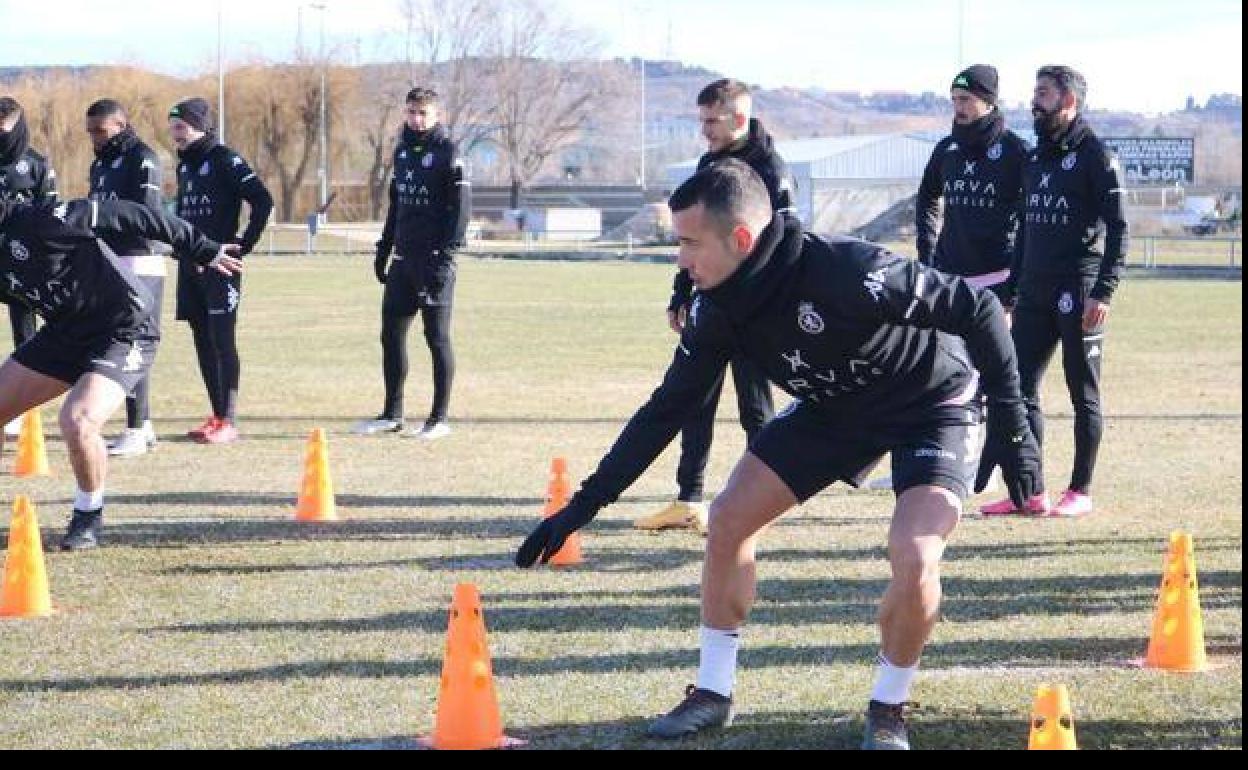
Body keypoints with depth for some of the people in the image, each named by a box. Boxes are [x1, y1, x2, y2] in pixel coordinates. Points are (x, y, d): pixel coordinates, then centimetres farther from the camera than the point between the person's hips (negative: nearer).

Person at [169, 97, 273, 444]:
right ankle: (218, 416, 17)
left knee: (223, 340, -7)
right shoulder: (184, 165, 15)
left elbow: (263, 201, -15)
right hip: (191, 265, 8)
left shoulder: (225, 161, -9)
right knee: (203, 341, 9)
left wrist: (244, 245, -13)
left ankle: (230, 422, -6)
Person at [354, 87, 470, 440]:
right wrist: (384, 248, 17)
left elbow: (461, 205, -14)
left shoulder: (447, 151, -8)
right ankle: (392, 415, 17)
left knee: (437, 337, -3)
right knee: (391, 334, 9)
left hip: (434, 260, -7)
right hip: (403, 258, 7)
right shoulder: (403, 150, 14)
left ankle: (440, 418, 3)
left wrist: (446, 252, -20)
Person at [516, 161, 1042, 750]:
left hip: (932, 407, -6)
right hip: (833, 409, 6)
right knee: (728, 519, -2)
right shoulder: (718, 307, -16)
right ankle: (714, 694, 14)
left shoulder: (848, 273, -38)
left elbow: (978, 309, -28)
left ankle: (889, 710, -1)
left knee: (913, 558, -26)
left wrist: (1011, 426, -28)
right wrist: (585, 503, -7)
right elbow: (667, 409, -5)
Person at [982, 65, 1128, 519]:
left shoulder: (1095, 157, -6)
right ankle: (1029, 493, 8)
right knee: (1019, 388, 3)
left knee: (1084, 394, 1)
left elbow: (1118, 228, -10)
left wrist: (1104, 292, -18)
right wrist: (1009, 292, 18)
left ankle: (1081, 492, 7)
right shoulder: (1034, 159, 16)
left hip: (1078, 294, -7)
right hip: (1034, 292, 7)